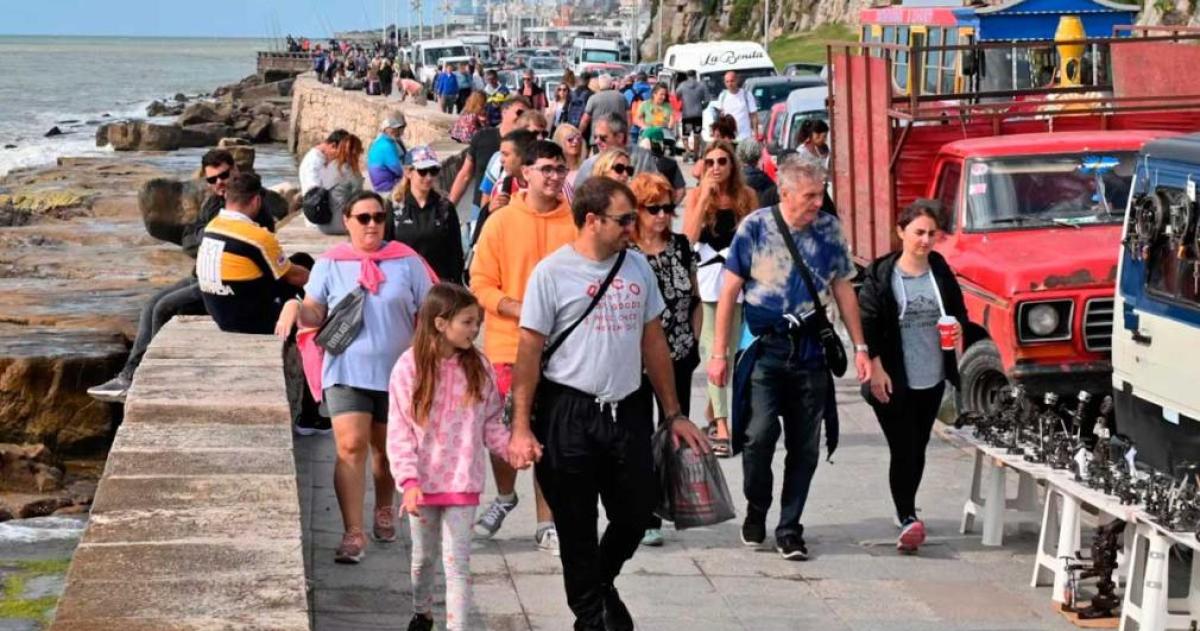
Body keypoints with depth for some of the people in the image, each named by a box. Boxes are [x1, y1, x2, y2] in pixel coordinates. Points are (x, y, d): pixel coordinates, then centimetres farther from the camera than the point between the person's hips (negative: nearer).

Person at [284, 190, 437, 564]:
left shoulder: (407, 262, 3)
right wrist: (295, 307, -15)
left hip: (396, 372, 1)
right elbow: (315, 315, 7)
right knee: (351, 447, -15)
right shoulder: (330, 264, 4)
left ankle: (384, 512, 41)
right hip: (346, 371, -1)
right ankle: (353, 533, -16)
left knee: (386, 450, 15)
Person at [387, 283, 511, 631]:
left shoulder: (478, 367, -3)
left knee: (457, 561, -2)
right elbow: (399, 431, -11)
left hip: (462, 482, 0)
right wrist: (409, 480, -20)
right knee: (423, 556, 18)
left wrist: (510, 447, -15)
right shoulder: (409, 367, -11)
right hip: (423, 481, 0)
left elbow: (491, 422, 4)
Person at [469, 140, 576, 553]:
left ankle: (547, 523, 11)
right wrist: (520, 310, -16)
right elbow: (481, 284, -2)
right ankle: (505, 496, 37)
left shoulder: (576, 224, 0)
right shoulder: (501, 222, -2)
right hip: (508, 345, 0)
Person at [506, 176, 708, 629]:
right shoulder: (553, 272, -8)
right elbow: (529, 352, -8)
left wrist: (673, 414, 12)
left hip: (628, 410, 4)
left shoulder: (637, 266, 7)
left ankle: (603, 583, 36)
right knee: (577, 526, 6)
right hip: (569, 414, -4)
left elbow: (653, 342, 13)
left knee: (635, 514, 7)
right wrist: (522, 427, -12)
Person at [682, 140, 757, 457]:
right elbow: (690, 235, -13)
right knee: (716, 352, -8)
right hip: (707, 278, -2)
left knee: (730, 350, 7)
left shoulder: (747, 197, 4)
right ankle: (721, 426, -11)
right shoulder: (695, 196, 0)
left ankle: (712, 415, 24)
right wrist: (705, 195, -15)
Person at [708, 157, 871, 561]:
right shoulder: (756, 227, -4)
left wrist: (860, 348, 9)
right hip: (765, 347, -3)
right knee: (760, 433, -14)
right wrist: (719, 353, -3)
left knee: (805, 446, 4)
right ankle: (756, 510, 11)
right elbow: (730, 290, 0)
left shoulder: (829, 229, 4)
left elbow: (843, 289, 12)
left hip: (810, 350, 3)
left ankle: (789, 529, 16)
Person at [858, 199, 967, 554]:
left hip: (932, 379, 4)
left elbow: (959, 311, 16)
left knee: (917, 450, 14)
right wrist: (876, 368, -14)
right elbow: (867, 324, -8)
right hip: (893, 381, -4)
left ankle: (908, 512, 29)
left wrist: (958, 328, -7)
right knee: (903, 451, -9)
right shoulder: (881, 275, -7)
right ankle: (907, 519, -9)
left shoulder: (940, 270, 5)